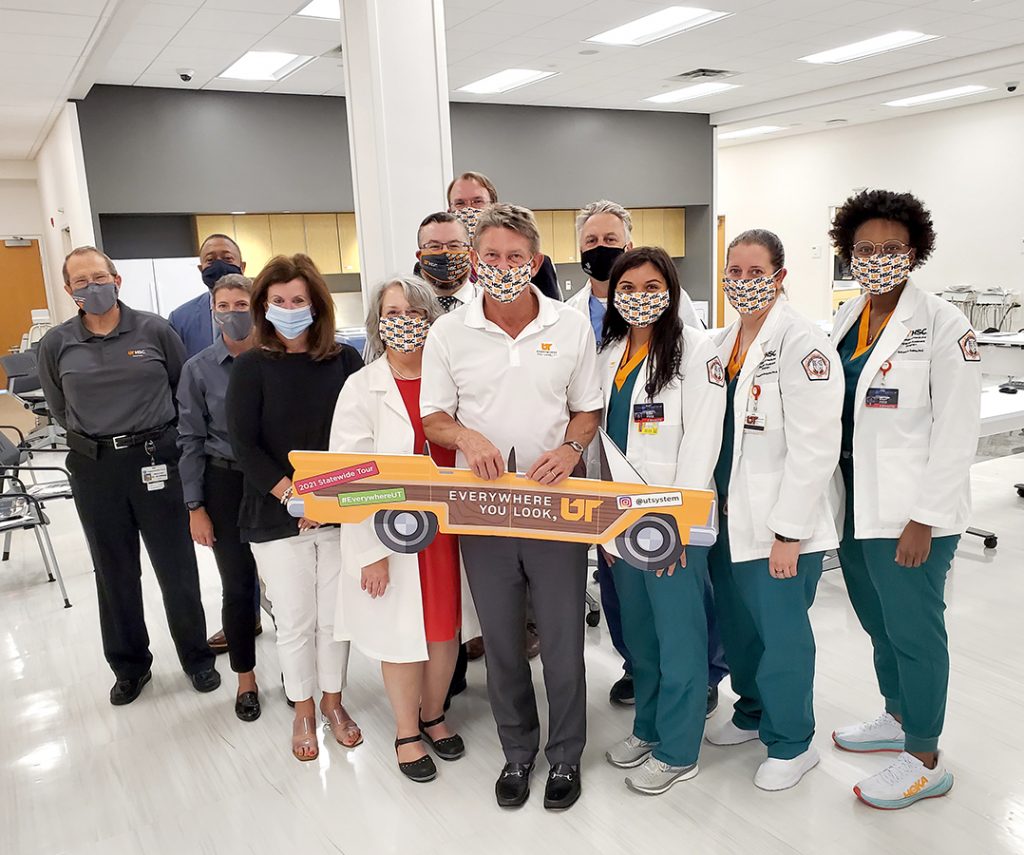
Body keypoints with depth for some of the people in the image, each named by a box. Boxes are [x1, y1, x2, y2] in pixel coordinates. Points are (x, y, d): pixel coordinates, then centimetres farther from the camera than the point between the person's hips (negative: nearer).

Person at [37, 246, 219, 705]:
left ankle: (196, 657, 25)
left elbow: (185, 390, 6)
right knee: (115, 573, 13)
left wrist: (158, 438, 8)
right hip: (94, 470, 2)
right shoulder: (56, 344, 1)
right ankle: (129, 666, 30)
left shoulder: (154, 330, -3)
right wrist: (97, 437, 9)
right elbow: (60, 410, 14)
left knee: (177, 567, 6)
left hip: (157, 461, -2)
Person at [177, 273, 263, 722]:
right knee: (237, 584, 7)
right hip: (225, 483, 0)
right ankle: (246, 678, 26)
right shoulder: (199, 369, -1)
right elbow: (191, 440, 1)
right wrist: (195, 507, -2)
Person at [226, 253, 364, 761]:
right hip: (276, 515, -1)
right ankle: (303, 711, 30)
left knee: (335, 614, 10)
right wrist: (292, 495, -17)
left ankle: (332, 701, 33)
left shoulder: (343, 360, 2)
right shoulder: (253, 366, -2)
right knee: (294, 619, 8)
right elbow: (244, 444, -7)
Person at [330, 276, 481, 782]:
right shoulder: (362, 387, -7)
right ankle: (407, 732, 33)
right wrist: (371, 551, -13)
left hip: (447, 527, 3)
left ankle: (433, 715, 40)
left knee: (445, 627, 15)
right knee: (402, 635, 10)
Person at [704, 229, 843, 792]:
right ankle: (752, 713, 41)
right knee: (736, 628, 18)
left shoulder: (802, 344, -14)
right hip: (728, 519, 7)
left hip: (781, 525, -7)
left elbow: (814, 447, -18)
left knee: (782, 634, 3)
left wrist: (787, 533, -18)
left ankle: (792, 742, 25)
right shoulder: (723, 343, 10)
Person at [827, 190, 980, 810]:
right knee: (878, 621, 20)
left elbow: (956, 431, -15)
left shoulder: (942, 323, -12)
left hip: (910, 514, -7)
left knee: (913, 629, 5)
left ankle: (926, 761, 23)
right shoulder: (848, 318, 8)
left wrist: (925, 520, -17)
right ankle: (897, 718, 41)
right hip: (854, 503, 7)